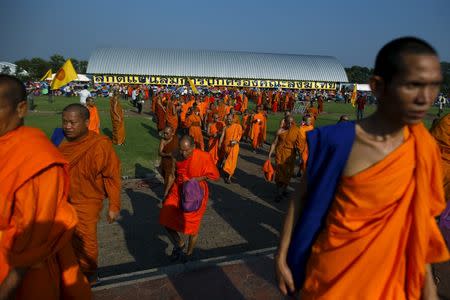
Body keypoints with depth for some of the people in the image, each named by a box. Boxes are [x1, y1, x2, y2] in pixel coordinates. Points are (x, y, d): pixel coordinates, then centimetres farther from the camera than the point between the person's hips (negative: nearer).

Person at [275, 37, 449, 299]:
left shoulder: (423, 148, -9)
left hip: (388, 274, 4)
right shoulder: (339, 142, -22)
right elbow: (301, 198, -12)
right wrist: (282, 257, -7)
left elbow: (418, 216, 2)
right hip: (334, 271, -3)